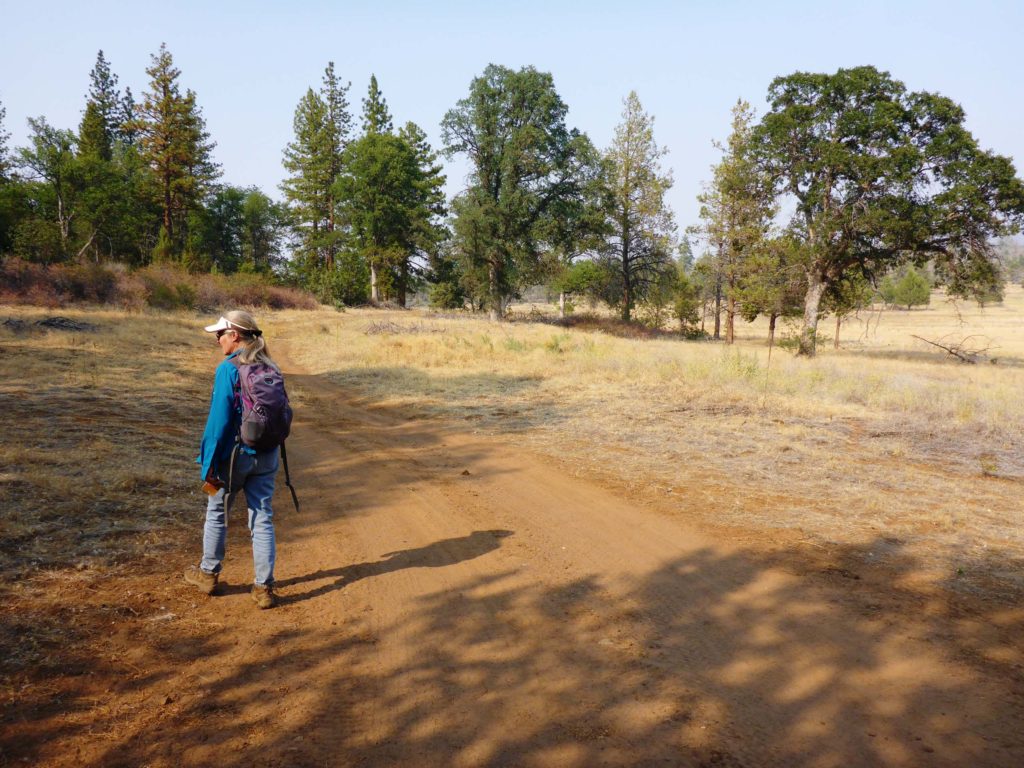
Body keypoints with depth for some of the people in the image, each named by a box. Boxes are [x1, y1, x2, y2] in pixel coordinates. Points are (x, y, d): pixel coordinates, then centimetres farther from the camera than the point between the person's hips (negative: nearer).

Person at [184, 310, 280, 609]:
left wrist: (209, 464, -13)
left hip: (234, 455, -5)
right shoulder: (270, 369, 4)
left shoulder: (228, 369, -14)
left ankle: (208, 574, 32)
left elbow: (219, 420, -17)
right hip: (266, 457, 5)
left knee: (216, 512, 16)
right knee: (263, 519, 7)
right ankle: (264, 588, 9)